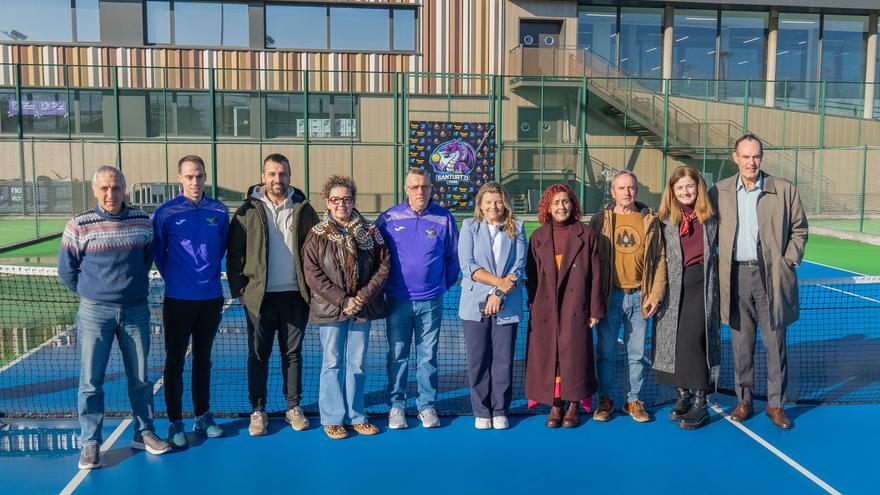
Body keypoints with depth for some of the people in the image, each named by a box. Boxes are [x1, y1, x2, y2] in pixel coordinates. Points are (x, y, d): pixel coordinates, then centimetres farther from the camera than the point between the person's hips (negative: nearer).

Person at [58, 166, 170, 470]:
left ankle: (143, 433, 24)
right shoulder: (79, 226, -7)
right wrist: (92, 294, 11)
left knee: (140, 377, 11)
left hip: (136, 310, 2)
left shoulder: (142, 221, 1)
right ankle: (90, 443, 15)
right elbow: (66, 271, 4)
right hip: (95, 313, -2)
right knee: (91, 381, 3)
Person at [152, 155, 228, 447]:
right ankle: (175, 423, 14)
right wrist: (174, 279, 10)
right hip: (178, 300, -3)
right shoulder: (165, 213, -6)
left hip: (211, 298, 3)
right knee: (175, 362, 4)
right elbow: (158, 254, 4)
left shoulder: (219, 212, 2)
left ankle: (203, 417, 25)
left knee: (203, 360, 14)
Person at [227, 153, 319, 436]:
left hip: (295, 295, 1)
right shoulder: (248, 210, 0)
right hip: (260, 296, -1)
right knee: (258, 354, 7)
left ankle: (293, 407, 23)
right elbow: (234, 252, 1)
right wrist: (240, 289, -5)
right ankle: (258, 410, 20)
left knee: (293, 353, 11)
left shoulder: (303, 209, 4)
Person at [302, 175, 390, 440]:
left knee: (357, 364, 10)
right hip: (330, 308, -2)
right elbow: (313, 274, -8)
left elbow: (384, 265, 1)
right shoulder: (317, 235, -3)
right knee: (333, 363, 6)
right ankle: (333, 418, 17)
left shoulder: (370, 231, 3)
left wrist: (364, 295, -10)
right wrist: (342, 300, -15)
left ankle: (355, 416, 22)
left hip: (362, 308, 2)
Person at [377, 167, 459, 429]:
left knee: (428, 356, 8)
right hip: (398, 300, 0)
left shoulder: (444, 218, 1)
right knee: (397, 355, 6)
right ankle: (397, 405, 17)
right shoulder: (389, 218, -1)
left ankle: (427, 405, 19)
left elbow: (453, 257, 11)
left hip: (431, 301, 0)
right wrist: (382, 284, 10)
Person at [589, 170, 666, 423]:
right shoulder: (600, 219, 2)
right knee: (606, 351, 6)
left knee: (637, 353, 9)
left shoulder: (650, 220, 5)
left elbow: (659, 259, 4)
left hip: (639, 295, 1)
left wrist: (655, 294, -3)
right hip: (610, 295, -1)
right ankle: (604, 400, 19)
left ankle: (633, 400, 22)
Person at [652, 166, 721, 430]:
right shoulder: (665, 219, 4)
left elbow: (716, 246, 14)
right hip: (673, 286, 2)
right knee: (673, 341, 5)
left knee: (692, 341, -9)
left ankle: (700, 403, 2)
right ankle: (682, 395, 21)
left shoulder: (709, 217, 5)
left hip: (701, 286, -2)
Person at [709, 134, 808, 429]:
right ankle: (744, 401, 22)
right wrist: (717, 267, 2)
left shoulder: (785, 190, 0)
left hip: (771, 277, -1)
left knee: (775, 344, 6)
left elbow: (799, 230, 7)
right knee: (741, 344, 10)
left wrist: (788, 262, -1)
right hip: (736, 277, 1)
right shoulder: (719, 192, 4)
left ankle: (776, 404, 20)